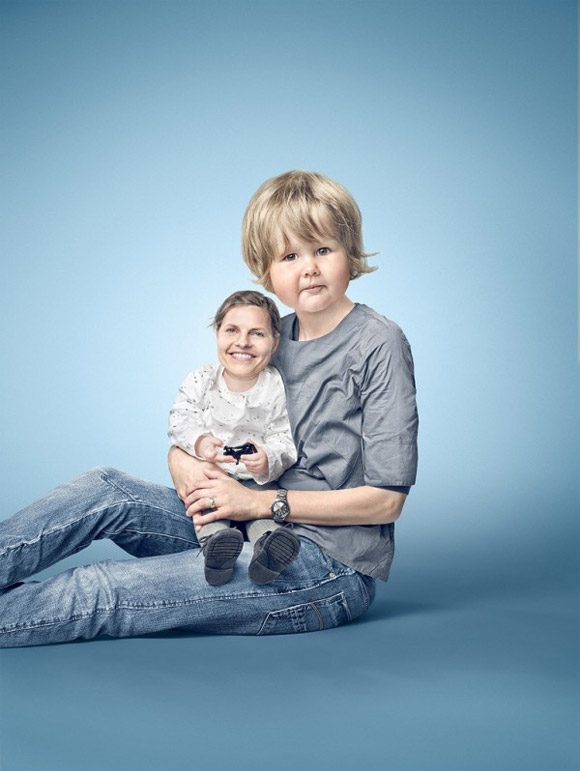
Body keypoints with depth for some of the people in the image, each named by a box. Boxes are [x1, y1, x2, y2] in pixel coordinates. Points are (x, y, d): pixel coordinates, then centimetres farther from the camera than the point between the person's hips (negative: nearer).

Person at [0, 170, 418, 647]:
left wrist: (260, 500, -16)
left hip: (331, 568, -6)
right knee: (107, 490, -12)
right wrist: (186, 466, -12)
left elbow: (386, 498, -13)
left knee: (101, 592, -18)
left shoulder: (378, 344, -10)